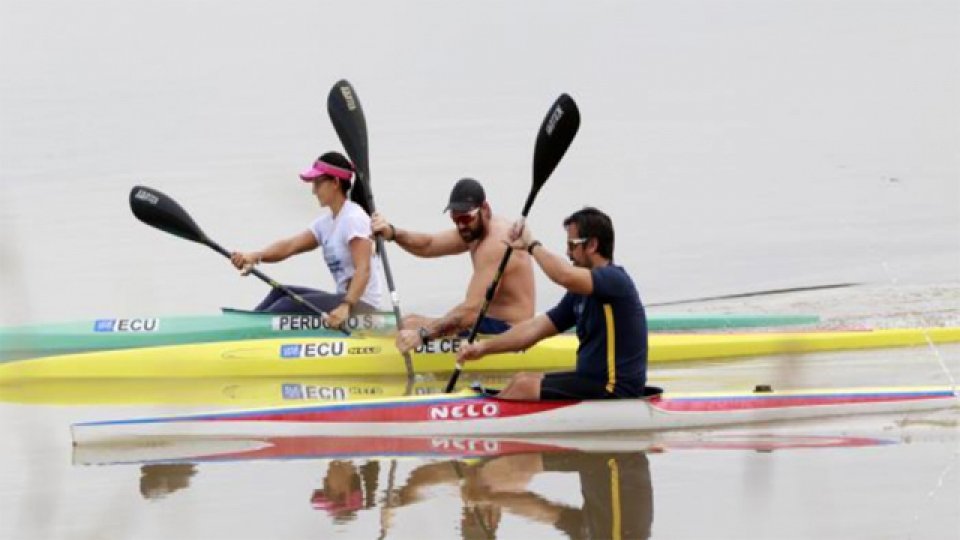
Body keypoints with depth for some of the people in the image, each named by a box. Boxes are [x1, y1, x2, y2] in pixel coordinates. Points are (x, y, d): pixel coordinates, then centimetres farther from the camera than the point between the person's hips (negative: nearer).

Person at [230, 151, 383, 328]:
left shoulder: (354, 219, -14)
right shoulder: (326, 223, 14)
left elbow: (363, 270, -24)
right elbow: (290, 245, 1)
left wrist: (346, 306, -37)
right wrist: (256, 256, -17)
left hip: (361, 304, -9)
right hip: (345, 298, 9)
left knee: (290, 305, -17)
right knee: (281, 293, 8)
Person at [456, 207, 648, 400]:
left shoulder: (614, 279, -16)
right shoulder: (580, 293, 14)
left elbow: (565, 276, -34)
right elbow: (537, 327, 13)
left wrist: (531, 244, -16)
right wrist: (484, 347, 4)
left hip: (616, 390, -10)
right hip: (593, 380, 10)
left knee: (525, 387, -15)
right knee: (520, 380, 12)